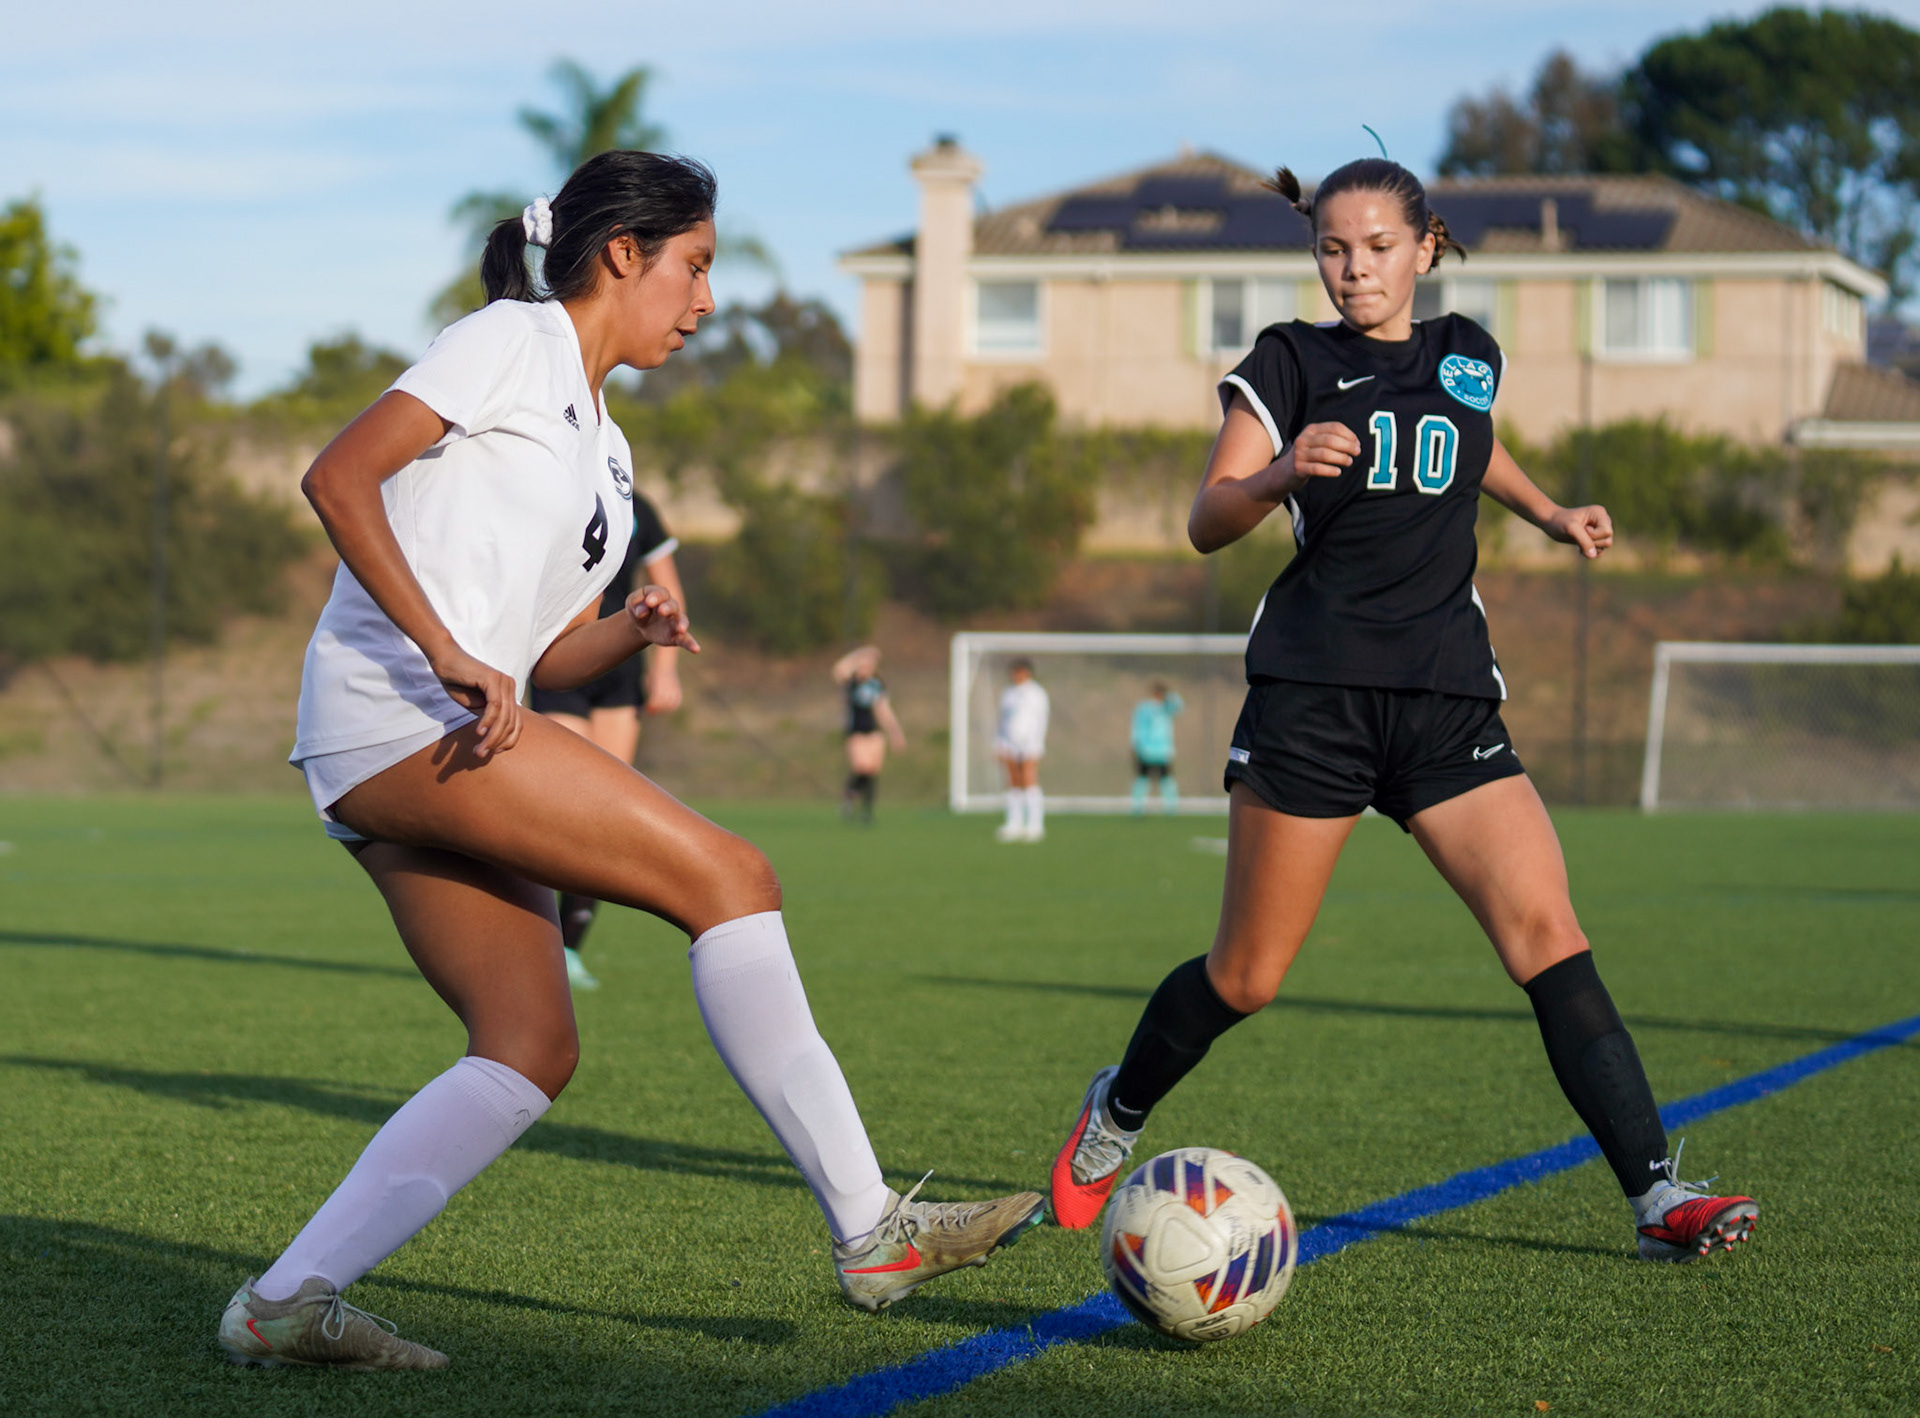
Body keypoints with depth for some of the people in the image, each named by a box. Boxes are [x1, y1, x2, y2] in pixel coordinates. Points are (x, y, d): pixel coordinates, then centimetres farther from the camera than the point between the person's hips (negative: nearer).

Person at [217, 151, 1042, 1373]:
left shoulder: (603, 446, 25)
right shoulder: (516, 342, -1)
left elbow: (552, 656, 24)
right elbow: (338, 478, -13)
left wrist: (632, 632, 1)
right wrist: (449, 654, -21)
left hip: (444, 741, 10)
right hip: (393, 706, -10)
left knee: (532, 1050, 1)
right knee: (729, 875, -14)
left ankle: (285, 1304, -1)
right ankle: (870, 1230, -14)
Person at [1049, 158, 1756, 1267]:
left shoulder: (1468, 356, 14)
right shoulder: (1291, 362, 3)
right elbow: (1208, 524, -6)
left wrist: (1550, 512, 24)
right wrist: (1283, 471, -25)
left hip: (1449, 696, 3)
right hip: (1313, 695, -3)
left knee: (1548, 936, -12)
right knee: (1247, 977, 2)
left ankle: (1657, 1192, -14)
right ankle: (1115, 1113, 28)